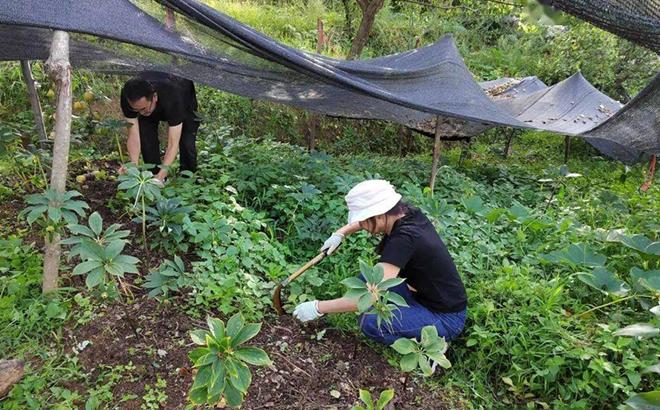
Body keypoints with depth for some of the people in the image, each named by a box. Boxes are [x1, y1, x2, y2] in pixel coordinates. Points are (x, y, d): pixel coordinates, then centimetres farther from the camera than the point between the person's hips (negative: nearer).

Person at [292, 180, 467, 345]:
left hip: (446, 318, -8)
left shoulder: (404, 238, -31)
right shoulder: (406, 213, -8)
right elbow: (369, 217, 17)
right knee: (367, 278, 6)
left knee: (370, 323, -24)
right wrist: (340, 233, 7)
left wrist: (318, 307, -25)